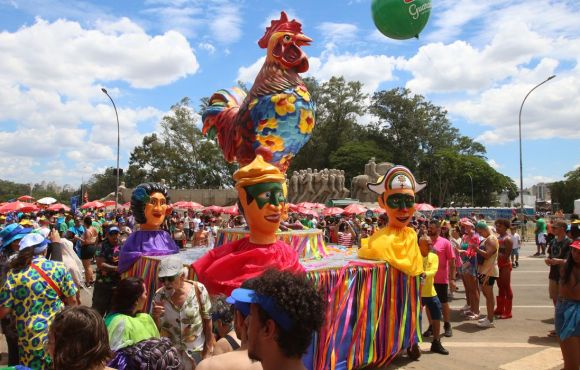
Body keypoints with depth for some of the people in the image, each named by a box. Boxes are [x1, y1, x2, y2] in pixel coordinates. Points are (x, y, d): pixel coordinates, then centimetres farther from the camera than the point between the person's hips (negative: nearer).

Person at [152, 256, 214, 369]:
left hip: (197, 351, -1)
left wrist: (208, 351, -2)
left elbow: (207, 321, -7)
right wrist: (155, 317, -25)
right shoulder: (159, 295, -15)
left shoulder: (198, 290, -19)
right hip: (170, 353, 1)